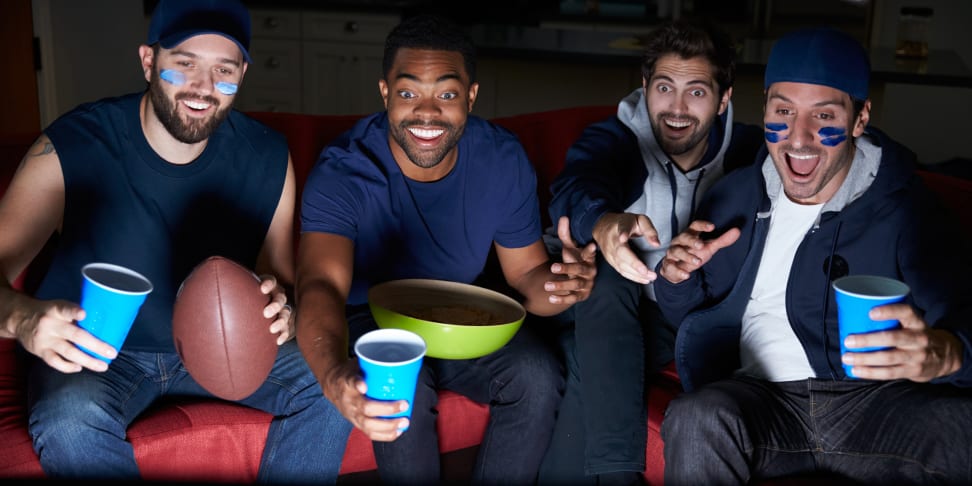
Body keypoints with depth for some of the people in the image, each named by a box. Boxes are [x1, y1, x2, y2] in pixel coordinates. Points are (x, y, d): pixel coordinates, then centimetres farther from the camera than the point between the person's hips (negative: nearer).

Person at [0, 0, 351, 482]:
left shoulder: (267, 157, -9)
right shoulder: (72, 146, -18)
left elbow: (284, 280, 0)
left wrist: (282, 311, -25)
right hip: (95, 351, -3)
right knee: (72, 424, -35)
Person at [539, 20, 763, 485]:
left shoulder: (746, 149, -2)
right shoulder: (611, 139, -10)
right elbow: (574, 190, -32)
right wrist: (605, 224, -57)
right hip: (615, 315, 0)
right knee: (606, 275, -34)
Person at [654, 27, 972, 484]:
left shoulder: (904, 208, 1)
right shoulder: (734, 195, 11)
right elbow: (687, 313, 20)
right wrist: (677, 278, -5)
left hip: (874, 398, -2)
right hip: (762, 398, 2)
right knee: (698, 418, -34)